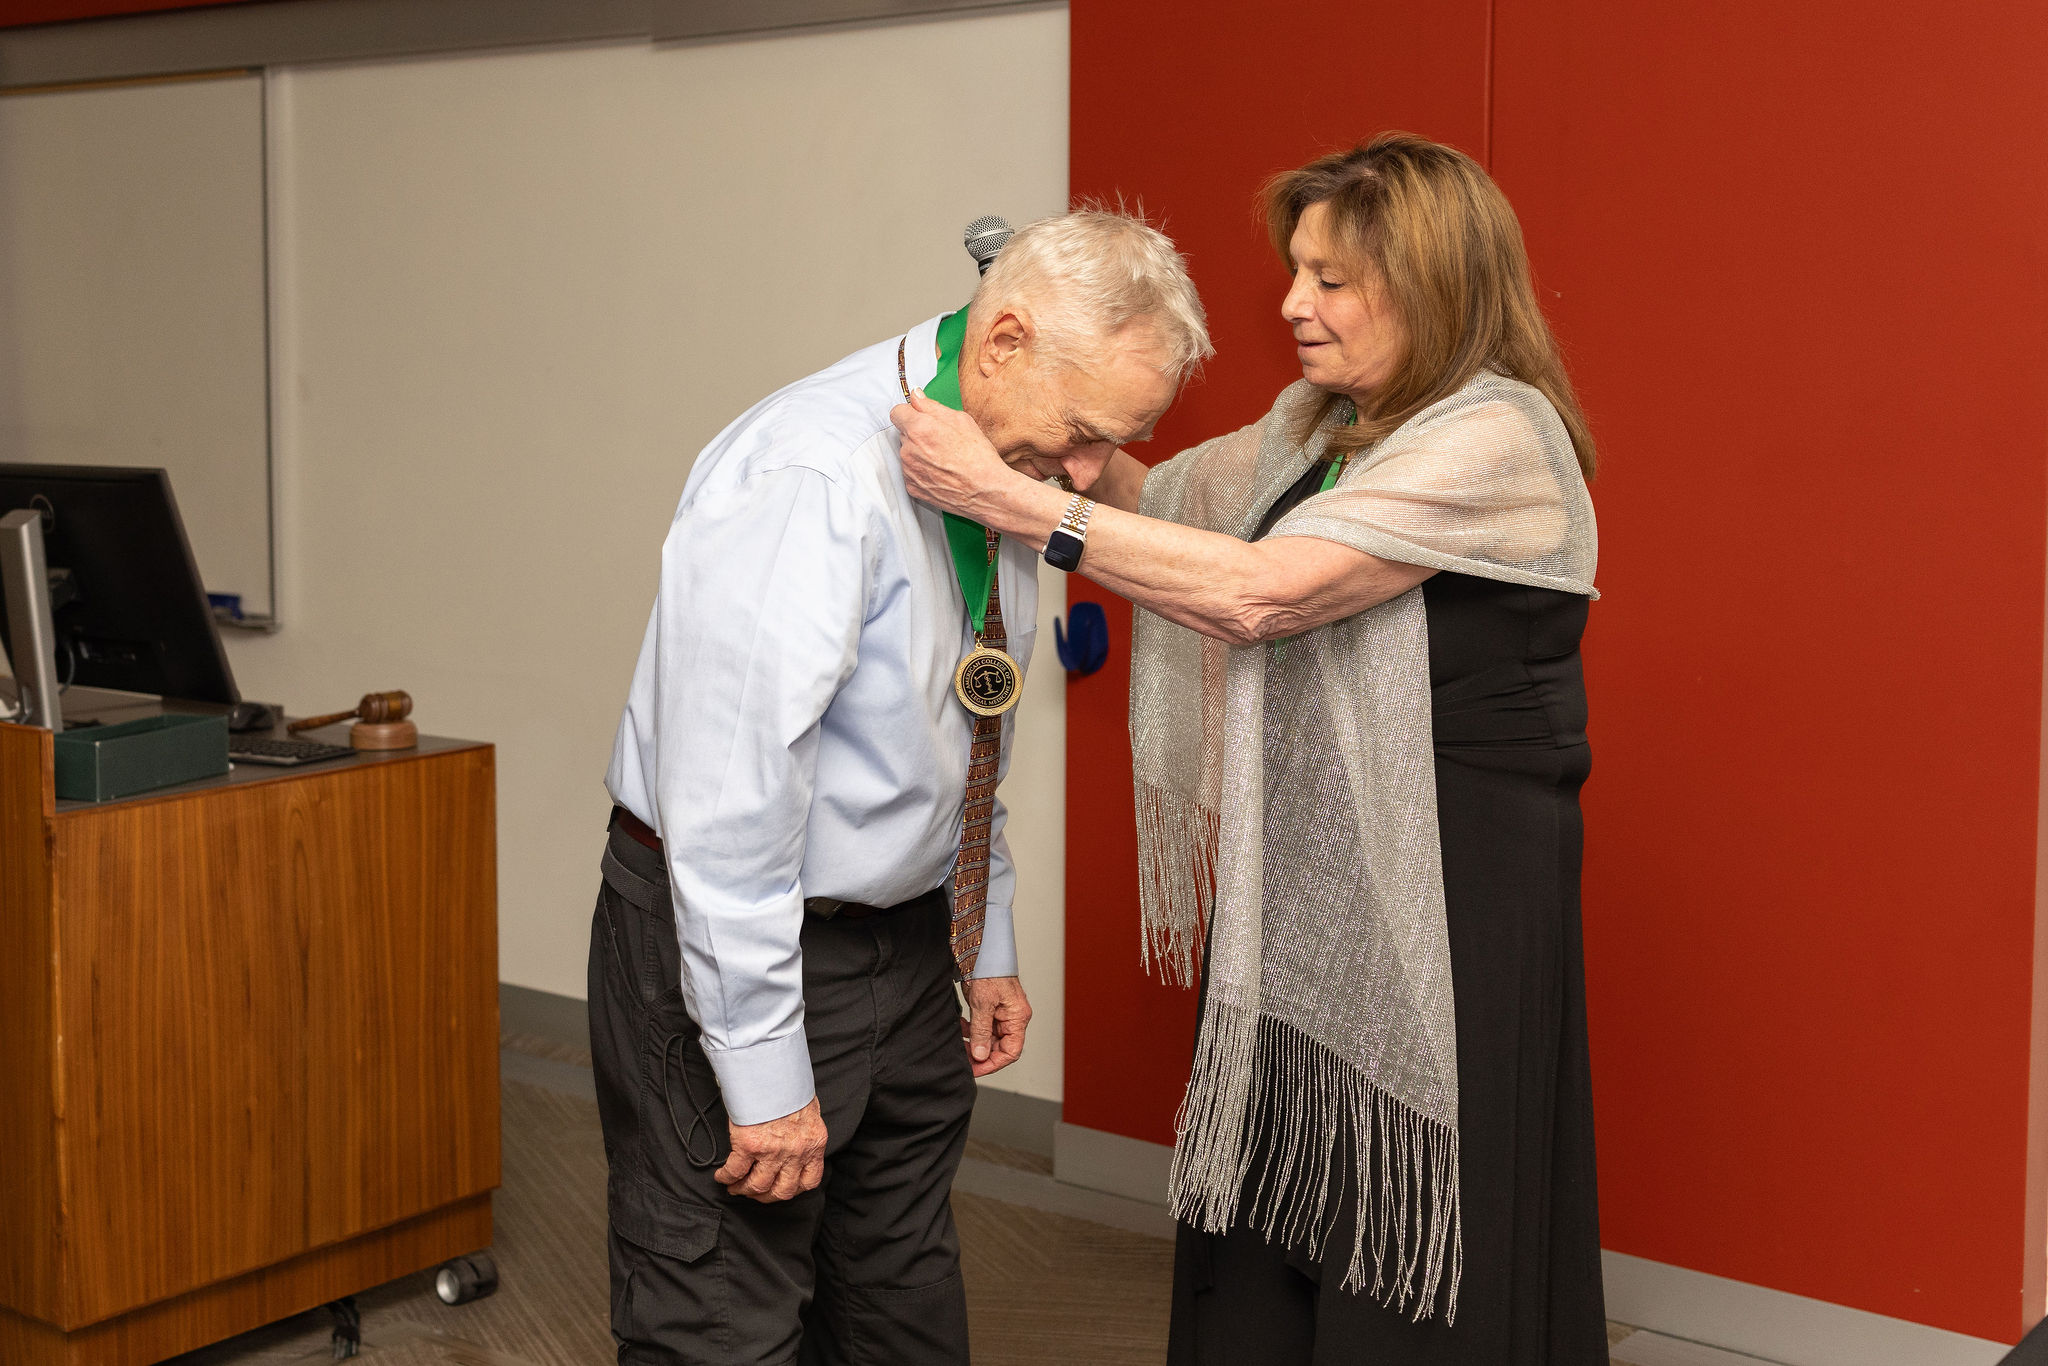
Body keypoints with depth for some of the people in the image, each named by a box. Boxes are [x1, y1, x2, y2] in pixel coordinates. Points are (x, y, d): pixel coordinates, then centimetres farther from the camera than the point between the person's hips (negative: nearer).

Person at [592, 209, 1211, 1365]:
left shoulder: (1003, 471, 3)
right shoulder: (816, 477, -26)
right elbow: (729, 798, -27)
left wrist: (987, 944, 20)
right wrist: (765, 1072, -23)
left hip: (905, 942, 9)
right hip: (742, 943, -8)